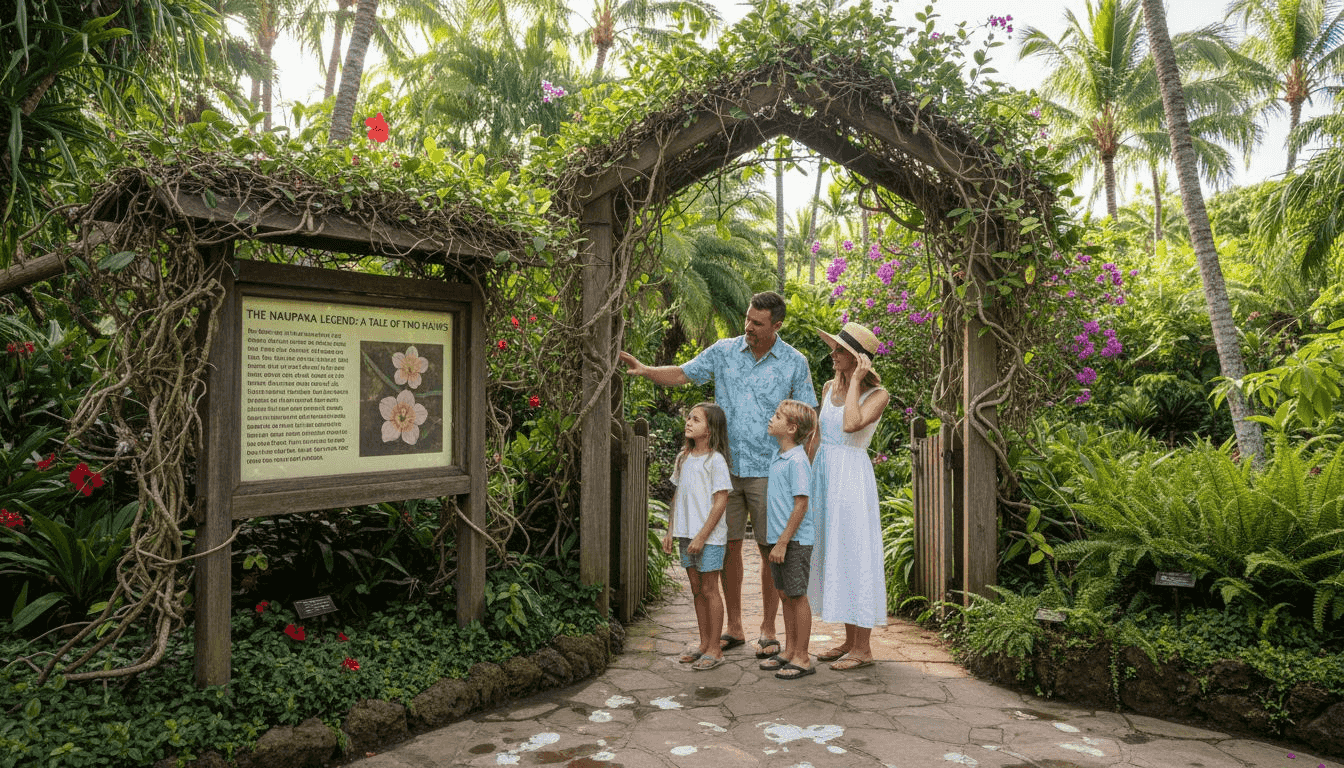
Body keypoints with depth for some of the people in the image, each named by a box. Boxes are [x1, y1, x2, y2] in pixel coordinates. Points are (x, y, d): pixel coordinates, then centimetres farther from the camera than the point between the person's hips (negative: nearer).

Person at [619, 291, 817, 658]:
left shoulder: (794, 363, -1)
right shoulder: (723, 351, 3)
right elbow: (682, 374, 10)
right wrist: (645, 369, -8)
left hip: (768, 471, -2)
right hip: (726, 466, 2)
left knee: (770, 549, 3)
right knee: (729, 545, 6)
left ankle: (768, 629, 17)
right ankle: (733, 627, 19)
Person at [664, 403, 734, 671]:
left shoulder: (715, 460, -12)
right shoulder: (683, 458, 9)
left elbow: (721, 501, -14)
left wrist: (702, 536, -17)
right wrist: (670, 531, 12)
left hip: (709, 536, -7)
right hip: (686, 534, 7)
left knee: (709, 590, 0)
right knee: (696, 589, 14)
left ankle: (715, 649, 10)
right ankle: (703, 643, 25)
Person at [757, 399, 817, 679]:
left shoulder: (797, 460, -17)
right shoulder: (778, 457, 11)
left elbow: (801, 505, -20)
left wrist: (783, 542, -20)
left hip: (795, 541, -9)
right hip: (778, 538, 9)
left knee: (798, 596, 1)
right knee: (785, 595, 16)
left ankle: (802, 658, 12)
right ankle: (789, 650, 28)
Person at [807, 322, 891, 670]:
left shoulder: (877, 394, -9)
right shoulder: (829, 387, 10)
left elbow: (851, 425, -28)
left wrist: (855, 381, -19)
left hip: (851, 477, -7)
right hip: (823, 474, 7)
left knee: (854, 557, -2)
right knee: (832, 557, 12)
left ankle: (863, 648, 10)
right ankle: (849, 641, 24)